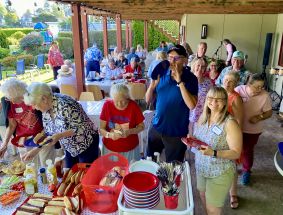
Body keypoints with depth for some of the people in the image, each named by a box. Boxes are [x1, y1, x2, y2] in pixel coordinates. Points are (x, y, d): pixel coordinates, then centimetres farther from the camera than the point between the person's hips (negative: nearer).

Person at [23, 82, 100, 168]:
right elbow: (48, 133, 6)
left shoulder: (65, 105, -29)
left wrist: (60, 135, -33)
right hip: (70, 148, 7)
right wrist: (36, 150, -2)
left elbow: (81, 128, -25)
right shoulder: (45, 110, -5)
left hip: (86, 143, -7)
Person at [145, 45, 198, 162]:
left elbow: (192, 105, -24)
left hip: (177, 131, -3)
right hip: (156, 127, 3)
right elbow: (148, 100, -2)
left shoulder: (190, 78, -11)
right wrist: (153, 84, -20)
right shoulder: (162, 73, -2)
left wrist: (179, 81, -26)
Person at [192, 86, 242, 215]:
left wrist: (213, 153, -33)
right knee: (203, 196, 25)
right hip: (201, 167, 6)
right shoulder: (203, 117, -3)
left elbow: (236, 153, -20)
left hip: (220, 173, -6)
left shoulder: (230, 123, -22)